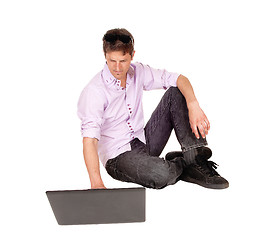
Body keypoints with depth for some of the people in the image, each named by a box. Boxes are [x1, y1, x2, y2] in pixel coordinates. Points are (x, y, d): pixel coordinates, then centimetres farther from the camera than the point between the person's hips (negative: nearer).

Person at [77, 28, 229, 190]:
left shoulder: (137, 72, -2)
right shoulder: (94, 91, -20)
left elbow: (178, 79, -3)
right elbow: (89, 140, -29)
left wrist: (193, 105, -24)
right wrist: (96, 184, -42)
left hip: (145, 141, 6)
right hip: (118, 157, -6)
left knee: (176, 92, -7)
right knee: (160, 175, -37)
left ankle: (196, 157, -11)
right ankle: (180, 163, 0)